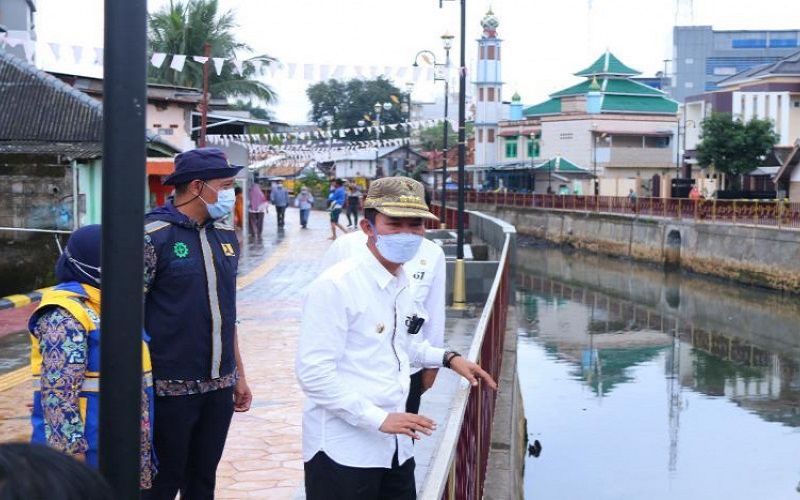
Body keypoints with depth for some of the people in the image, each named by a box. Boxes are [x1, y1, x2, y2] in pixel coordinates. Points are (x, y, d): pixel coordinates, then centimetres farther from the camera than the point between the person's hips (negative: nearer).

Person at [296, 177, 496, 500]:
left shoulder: (401, 284, 9)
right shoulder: (335, 286, -17)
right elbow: (313, 372, -21)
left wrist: (448, 358, 13)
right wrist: (378, 418, -22)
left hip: (395, 447, 8)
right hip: (344, 450, -8)